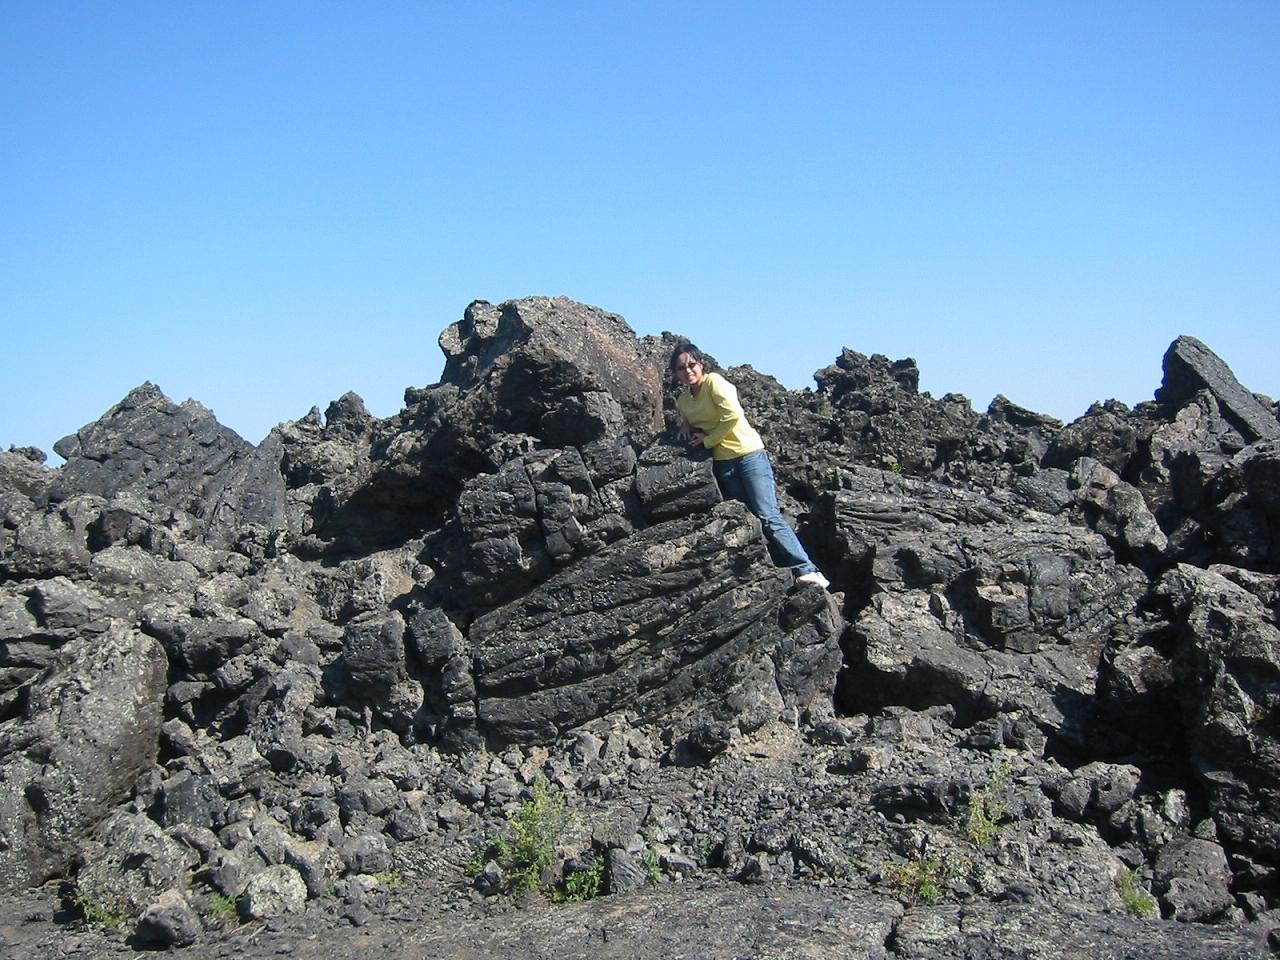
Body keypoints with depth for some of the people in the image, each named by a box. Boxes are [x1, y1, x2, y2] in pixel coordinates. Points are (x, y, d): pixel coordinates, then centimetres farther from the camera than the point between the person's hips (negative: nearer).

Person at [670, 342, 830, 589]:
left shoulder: (714, 382, -7)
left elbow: (733, 415, -19)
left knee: (768, 515, -16)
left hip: (749, 453, -7)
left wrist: (708, 439, -9)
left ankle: (806, 569, -19)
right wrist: (686, 427, 10)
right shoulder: (682, 401, 12)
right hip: (722, 463, 7)